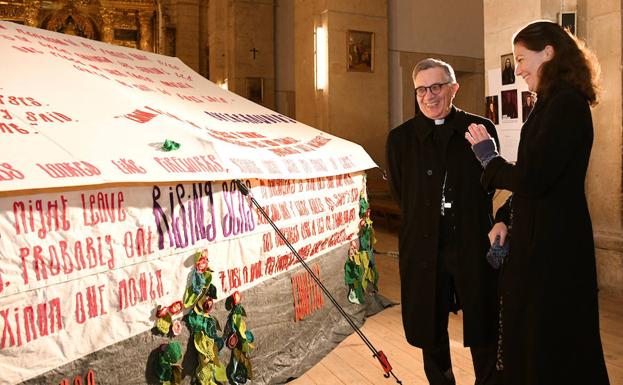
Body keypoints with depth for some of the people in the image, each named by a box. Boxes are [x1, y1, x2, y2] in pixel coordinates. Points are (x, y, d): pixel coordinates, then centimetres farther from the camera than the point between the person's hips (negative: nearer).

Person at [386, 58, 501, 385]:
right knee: (430, 328, 15)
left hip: (473, 246, -1)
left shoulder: (481, 129, -1)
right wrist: (427, 221, 5)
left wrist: (466, 219, 4)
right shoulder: (400, 137, 2)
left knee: (483, 328, 11)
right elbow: (400, 193, 8)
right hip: (423, 248, 1)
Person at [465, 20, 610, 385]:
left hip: (552, 241, -9)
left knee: (550, 344, 6)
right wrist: (506, 219, 9)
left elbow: (533, 179, -25)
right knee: (530, 332, 21)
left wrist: (489, 159, -8)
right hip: (542, 235, 10)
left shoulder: (565, 103, -18)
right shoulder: (556, 102, 13)